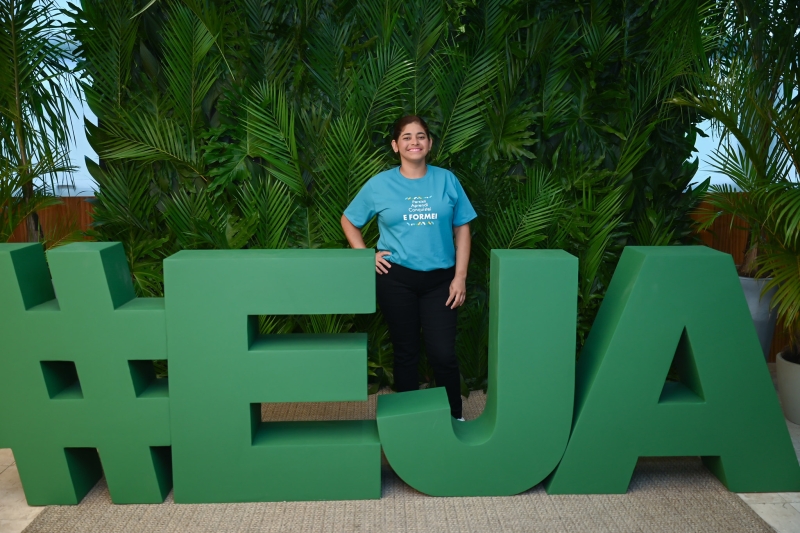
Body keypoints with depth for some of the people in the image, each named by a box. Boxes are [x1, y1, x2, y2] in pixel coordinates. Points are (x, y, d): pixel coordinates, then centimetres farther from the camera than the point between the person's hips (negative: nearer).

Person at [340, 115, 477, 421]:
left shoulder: (447, 180, 2)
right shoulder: (379, 184, 1)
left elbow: (462, 229, 3)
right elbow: (348, 221, 11)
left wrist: (460, 277, -3)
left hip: (440, 279, 0)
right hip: (396, 278, 0)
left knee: (443, 354, -1)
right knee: (405, 352, 10)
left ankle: (455, 417, 19)